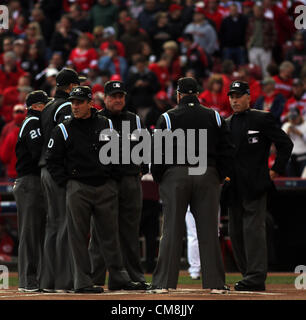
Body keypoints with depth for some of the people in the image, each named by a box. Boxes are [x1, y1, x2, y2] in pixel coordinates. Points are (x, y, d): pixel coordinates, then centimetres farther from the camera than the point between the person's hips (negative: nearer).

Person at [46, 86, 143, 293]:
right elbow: (53, 161, 3)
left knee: (110, 234, 6)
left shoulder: (107, 126, 8)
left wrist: (112, 177, 10)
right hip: (78, 188, -2)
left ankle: (118, 277, 13)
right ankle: (83, 281, 0)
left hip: (106, 188, 2)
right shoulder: (64, 130, 2)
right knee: (79, 236, -2)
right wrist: (67, 182, -5)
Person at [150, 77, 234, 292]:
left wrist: (158, 177, 7)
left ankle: (165, 281, 0)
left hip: (175, 175, -2)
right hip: (208, 176, 2)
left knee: (172, 230, 1)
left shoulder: (167, 118, -2)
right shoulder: (214, 117, 7)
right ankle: (215, 282, 3)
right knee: (208, 230, 3)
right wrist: (219, 176, 13)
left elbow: (157, 151, -4)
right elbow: (227, 150, 6)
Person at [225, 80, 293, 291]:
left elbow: (286, 144, -2)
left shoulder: (262, 119, -2)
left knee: (253, 229, -12)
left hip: (255, 185, -7)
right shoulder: (227, 123, 16)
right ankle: (247, 274, 14)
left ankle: (256, 278, -14)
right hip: (234, 187, 7)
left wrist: (276, 170, -5)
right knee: (236, 232, 7)